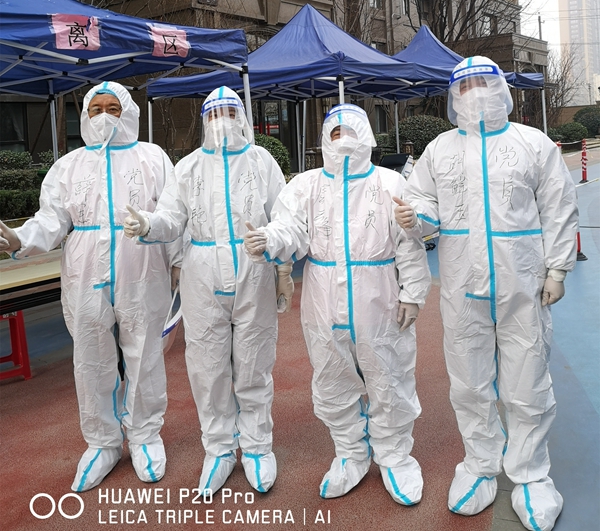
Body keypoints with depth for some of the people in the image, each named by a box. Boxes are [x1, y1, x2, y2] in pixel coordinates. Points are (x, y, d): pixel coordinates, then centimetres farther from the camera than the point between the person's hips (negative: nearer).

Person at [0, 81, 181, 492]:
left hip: (142, 281, -2)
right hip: (87, 284, 2)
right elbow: (52, 220, 4)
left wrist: (181, 264, 2)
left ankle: (145, 435, 26)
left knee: (144, 360, 7)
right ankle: (103, 442, 27)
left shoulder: (152, 159, 7)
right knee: (92, 364, 9)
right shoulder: (69, 166, 11)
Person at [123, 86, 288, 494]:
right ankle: (219, 448, 24)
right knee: (208, 367, 7)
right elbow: (172, 218, 1)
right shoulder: (190, 166, 9)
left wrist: (285, 270, -1)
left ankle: (257, 446, 24)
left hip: (254, 277, -1)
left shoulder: (262, 161, 6)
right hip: (204, 280, 2)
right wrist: (147, 225, -21)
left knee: (253, 367, 7)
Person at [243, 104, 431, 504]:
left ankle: (394, 456, 29)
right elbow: (291, 231, -8)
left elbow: (410, 244, 1)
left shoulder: (390, 183, 2)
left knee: (388, 383, 8)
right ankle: (351, 455, 34)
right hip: (325, 306, 2)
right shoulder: (305, 185, 5)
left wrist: (413, 293, -3)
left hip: (380, 305, -2)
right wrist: (269, 242, -30)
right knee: (334, 385, 14)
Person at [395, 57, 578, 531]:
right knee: (469, 385, 11)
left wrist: (556, 269, -1)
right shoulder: (440, 148, 10)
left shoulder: (534, 144, 5)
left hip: (522, 288, -1)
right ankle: (481, 465, 30)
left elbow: (559, 211, 4)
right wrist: (416, 215, -14)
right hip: (462, 289, 2)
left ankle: (530, 475, 23)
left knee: (527, 387, 5)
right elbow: (424, 199, 9)